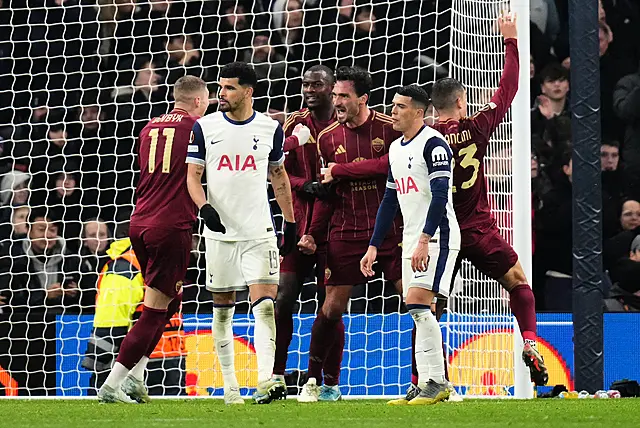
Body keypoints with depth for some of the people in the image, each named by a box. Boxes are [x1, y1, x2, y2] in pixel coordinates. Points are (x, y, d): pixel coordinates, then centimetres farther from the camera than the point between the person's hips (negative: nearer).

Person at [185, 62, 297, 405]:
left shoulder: (270, 128, 4)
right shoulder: (204, 127, 1)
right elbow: (193, 175, 2)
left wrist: (290, 223, 15)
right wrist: (205, 207, -18)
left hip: (259, 233, -1)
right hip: (220, 232, 1)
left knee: (264, 304, -14)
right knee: (223, 309, 6)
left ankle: (265, 382, -24)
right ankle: (229, 385, 15)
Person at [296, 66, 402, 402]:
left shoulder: (389, 128, -4)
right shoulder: (328, 137, 7)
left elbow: (391, 165, -20)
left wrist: (342, 169, -14)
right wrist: (312, 233, 7)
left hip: (389, 229, -2)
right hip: (345, 233, 2)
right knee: (332, 308, 0)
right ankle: (316, 381, 14)